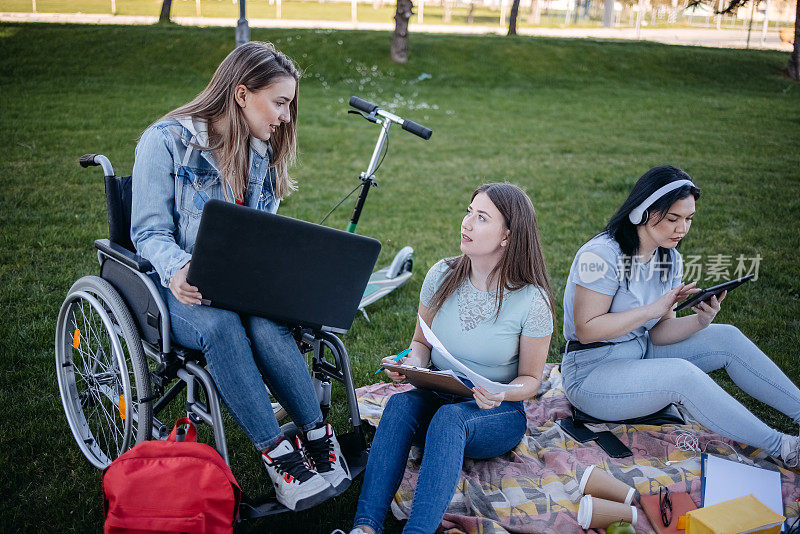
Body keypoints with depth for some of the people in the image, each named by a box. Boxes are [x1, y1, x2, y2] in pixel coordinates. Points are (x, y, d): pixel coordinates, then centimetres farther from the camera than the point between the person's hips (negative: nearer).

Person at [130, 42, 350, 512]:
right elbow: (150, 232, -9)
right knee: (219, 325, -37)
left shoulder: (264, 152, 10)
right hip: (179, 288, -4)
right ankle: (276, 452, -32)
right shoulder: (166, 141, -7)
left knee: (267, 323, -32)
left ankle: (318, 437, -24)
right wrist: (178, 271, -31)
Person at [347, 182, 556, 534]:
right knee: (401, 403, -31)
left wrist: (501, 394, -26)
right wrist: (411, 364, -13)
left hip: (499, 415, -3)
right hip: (436, 398, 3)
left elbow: (530, 379, -4)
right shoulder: (441, 276, -2)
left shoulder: (532, 300, -13)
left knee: (450, 418, -37)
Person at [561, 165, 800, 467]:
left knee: (726, 338, -8)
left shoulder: (670, 259, 4)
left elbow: (658, 333, 3)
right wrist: (654, 308, -25)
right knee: (682, 374, -31)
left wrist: (701, 321, -17)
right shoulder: (601, 255, -21)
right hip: (590, 372, -8)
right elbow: (586, 330, -23)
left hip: (641, 353, 8)